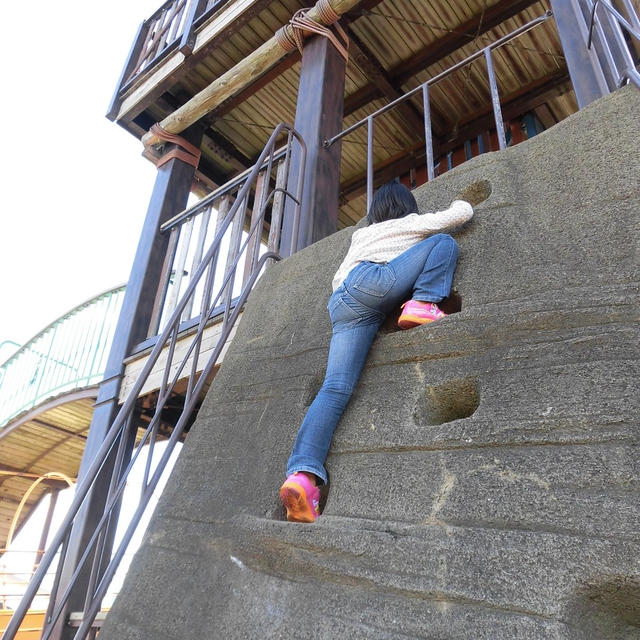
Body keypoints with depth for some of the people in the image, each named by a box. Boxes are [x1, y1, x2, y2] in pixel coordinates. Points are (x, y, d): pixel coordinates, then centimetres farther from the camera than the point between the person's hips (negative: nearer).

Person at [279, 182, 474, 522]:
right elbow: (462, 213, 33)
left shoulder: (361, 234, 40)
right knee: (445, 242, 11)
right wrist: (460, 203, 55)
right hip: (374, 281, -5)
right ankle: (422, 305, -9)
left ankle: (302, 473, -26)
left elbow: (338, 279, 40)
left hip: (341, 304, 5)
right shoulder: (414, 222, 26)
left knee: (335, 389, -11)